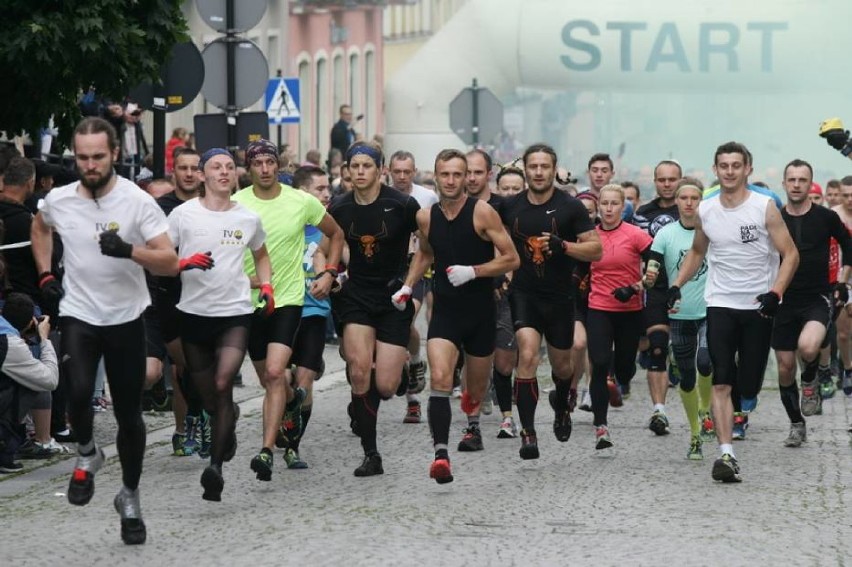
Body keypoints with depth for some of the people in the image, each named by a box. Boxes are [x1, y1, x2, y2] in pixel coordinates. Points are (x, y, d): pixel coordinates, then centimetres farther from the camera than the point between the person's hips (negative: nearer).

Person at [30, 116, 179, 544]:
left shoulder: (138, 201, -14)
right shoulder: (58, 200, -4)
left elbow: (169, 262, -17)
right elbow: (40, 228, 22)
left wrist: (128, 250, -34)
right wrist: (45, 274, 10)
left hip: (126, 318, -1)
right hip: (78, 314, 1)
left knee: (129, 414, 6)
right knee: (79, 391, -25)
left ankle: (130, 497, 27)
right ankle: (86, 454, 7)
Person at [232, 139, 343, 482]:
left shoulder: (302, 202, -4)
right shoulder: (235, 204, -4)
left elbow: (336, 235, 13)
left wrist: (329, 274, 2)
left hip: (287, 299, -2)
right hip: (250, 300, 2)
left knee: (275, 373, -19)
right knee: (267, 379, 15)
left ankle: (267, 451, -21)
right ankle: (294, 399, 51)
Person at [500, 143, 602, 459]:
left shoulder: (570, 207, -6)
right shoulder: (510, 208, 1)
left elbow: (595, 250, -7)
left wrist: (564, 246, -22)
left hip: (559, 297, 0)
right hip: (524, 294, 0)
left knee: (561, 366, 14)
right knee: (527, 356, -19)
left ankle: (562, 406, 49)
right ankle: (528, 433, -17)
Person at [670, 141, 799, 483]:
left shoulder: (765, 207, -7)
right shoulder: (705, 211, 4)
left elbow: (790, 254, -7)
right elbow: (697, 252, 21)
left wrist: (776, 291, -20)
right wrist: (677, 284, 8)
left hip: (759, 305, -1)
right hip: (720, 304, 1)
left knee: (749, 384, 5)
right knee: (721, 382, -13)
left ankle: (740, 414, 39)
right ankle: (726, 453, -19)